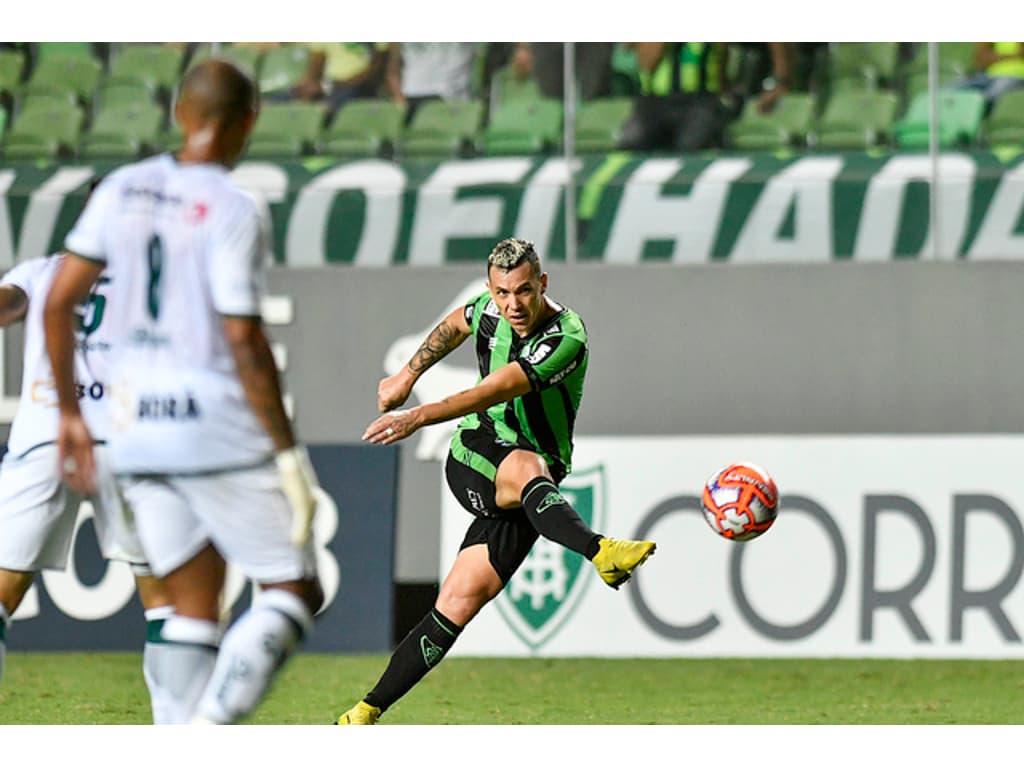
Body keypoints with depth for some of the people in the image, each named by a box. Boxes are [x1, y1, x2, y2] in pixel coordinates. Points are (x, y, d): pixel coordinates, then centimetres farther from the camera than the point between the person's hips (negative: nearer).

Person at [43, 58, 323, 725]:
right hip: (221, 430, -6)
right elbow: (245, 346, -16)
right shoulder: (232, 212, -13)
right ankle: (205, 733, -15)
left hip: (138, 433, 6)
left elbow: (59, 302, 5)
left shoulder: (123, 191, 5)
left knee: (195, 608, 13)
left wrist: (70, 412, 15)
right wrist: (288, 453, -10)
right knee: (293, 594, 3)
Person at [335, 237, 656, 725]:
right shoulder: (491, 310, 1)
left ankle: (365, 714, -8)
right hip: (471, 457, 2)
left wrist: (419, 417, -39)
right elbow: (454, 325, 28)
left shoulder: (566, 340, -18)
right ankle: (599, 552, -64)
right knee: (529, 467, -35)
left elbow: (493, 391, -30)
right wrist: (407, 376, 27)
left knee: (461, 602, -15)